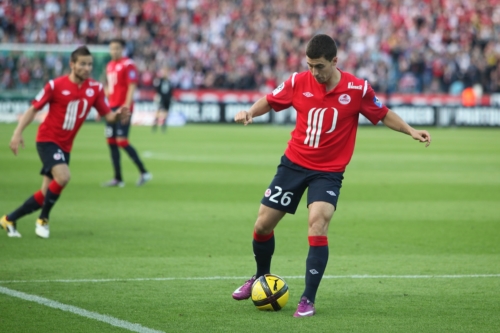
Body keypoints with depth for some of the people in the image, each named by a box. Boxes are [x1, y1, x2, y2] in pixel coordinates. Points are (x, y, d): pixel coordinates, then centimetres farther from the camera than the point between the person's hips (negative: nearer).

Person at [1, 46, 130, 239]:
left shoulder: (95, 89, -1)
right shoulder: (55, 85, -12)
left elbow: (107, 115, 3)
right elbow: (33, 109, -6)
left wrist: (118, 116, -21)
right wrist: (17, 134, -15)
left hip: (65, 146, 6)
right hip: (47, 139, -6)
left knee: (47, 194, 4)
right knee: (63, 176, -28)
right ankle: (43, 220, -7)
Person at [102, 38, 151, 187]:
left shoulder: (128, 64, -9)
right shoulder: (110, 66, 16)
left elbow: (132, 86, -14)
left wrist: (126, 105, -23)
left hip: (123, 108, -8)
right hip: (112, 108, 8)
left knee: (122, 141, -13)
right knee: (111, 141, 5)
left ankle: (143, 172, -5)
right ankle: (118, 178, 9)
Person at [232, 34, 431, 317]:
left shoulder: (357, 89, -12)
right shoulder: (299, 82, -8)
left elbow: (383, 114, 3)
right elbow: (269, 101, 7)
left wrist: (411, 131, -7)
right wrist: (251, 112, -12)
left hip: (329, 171, -3)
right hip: (293, 164, 3)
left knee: (317, 225, -23)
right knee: (263, 224, 6)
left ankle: (309, 300, -14)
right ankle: (261, 277, 36)